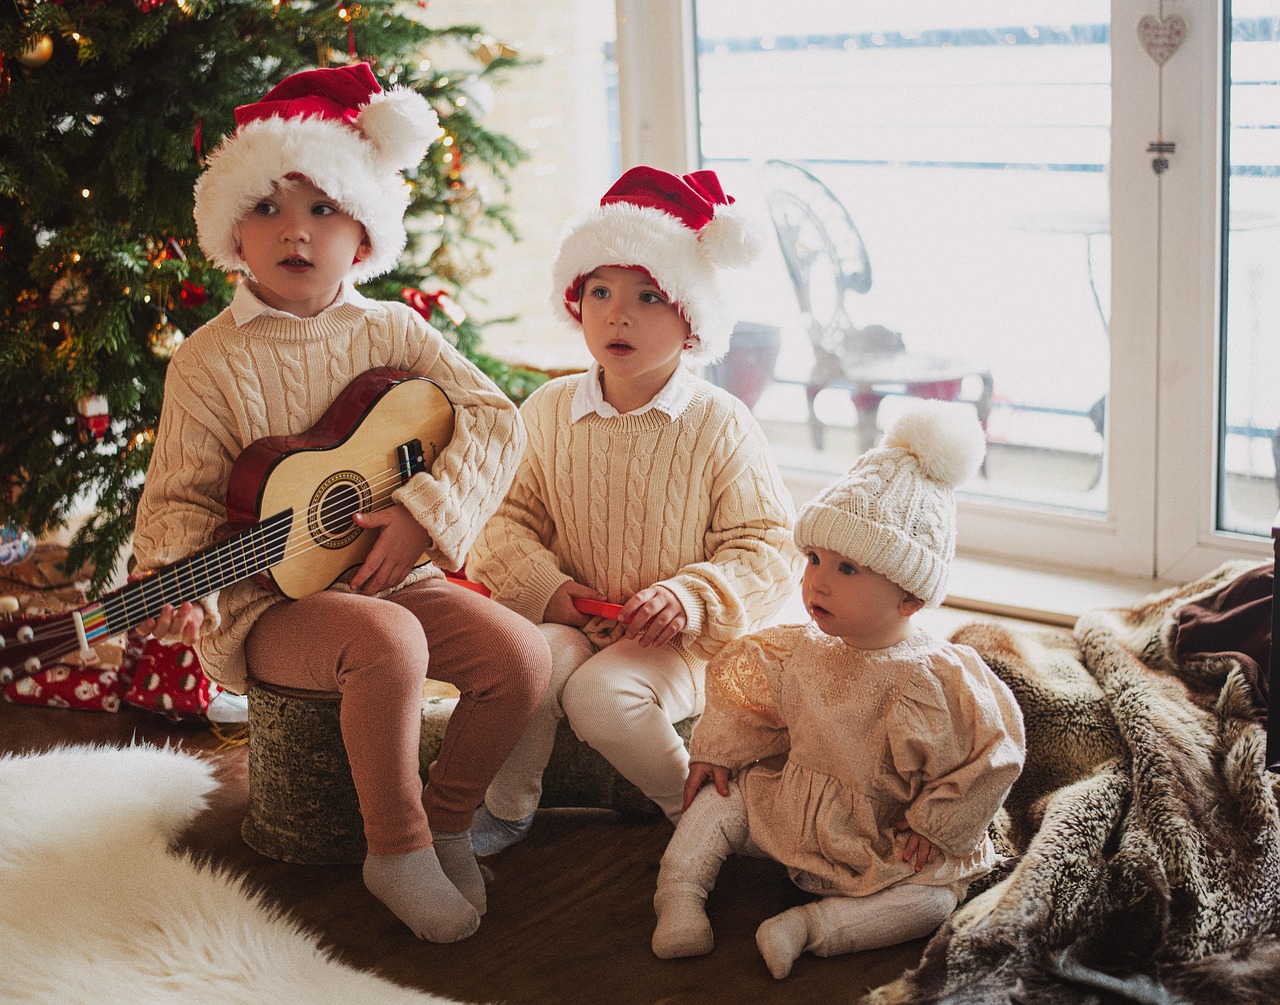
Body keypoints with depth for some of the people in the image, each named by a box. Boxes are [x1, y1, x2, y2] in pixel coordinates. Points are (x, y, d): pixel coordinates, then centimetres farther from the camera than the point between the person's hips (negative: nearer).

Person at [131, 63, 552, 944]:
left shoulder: (393, 332, 3)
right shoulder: (212, 361, -6)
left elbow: (494, 420, -3)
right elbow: (181, 497, -4)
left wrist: (424, 514, -17)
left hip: (391, 573, 4)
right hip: (268, 598, -4)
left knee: (522, 656, -16)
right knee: (388, 641, -34)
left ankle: (447, 819, 9)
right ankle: (397, 850, -12)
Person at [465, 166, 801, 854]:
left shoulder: (719, 425, -7)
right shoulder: (548, 412, 2)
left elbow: (768, 546, -5)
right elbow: (507, 519, 7)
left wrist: (689, 599, -20)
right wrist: (545, 588, -11)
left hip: (671, 639, -3)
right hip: (571, 620, 3)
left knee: (599, 694, -30)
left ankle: (689, 798, -2)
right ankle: (508, 803, -1)